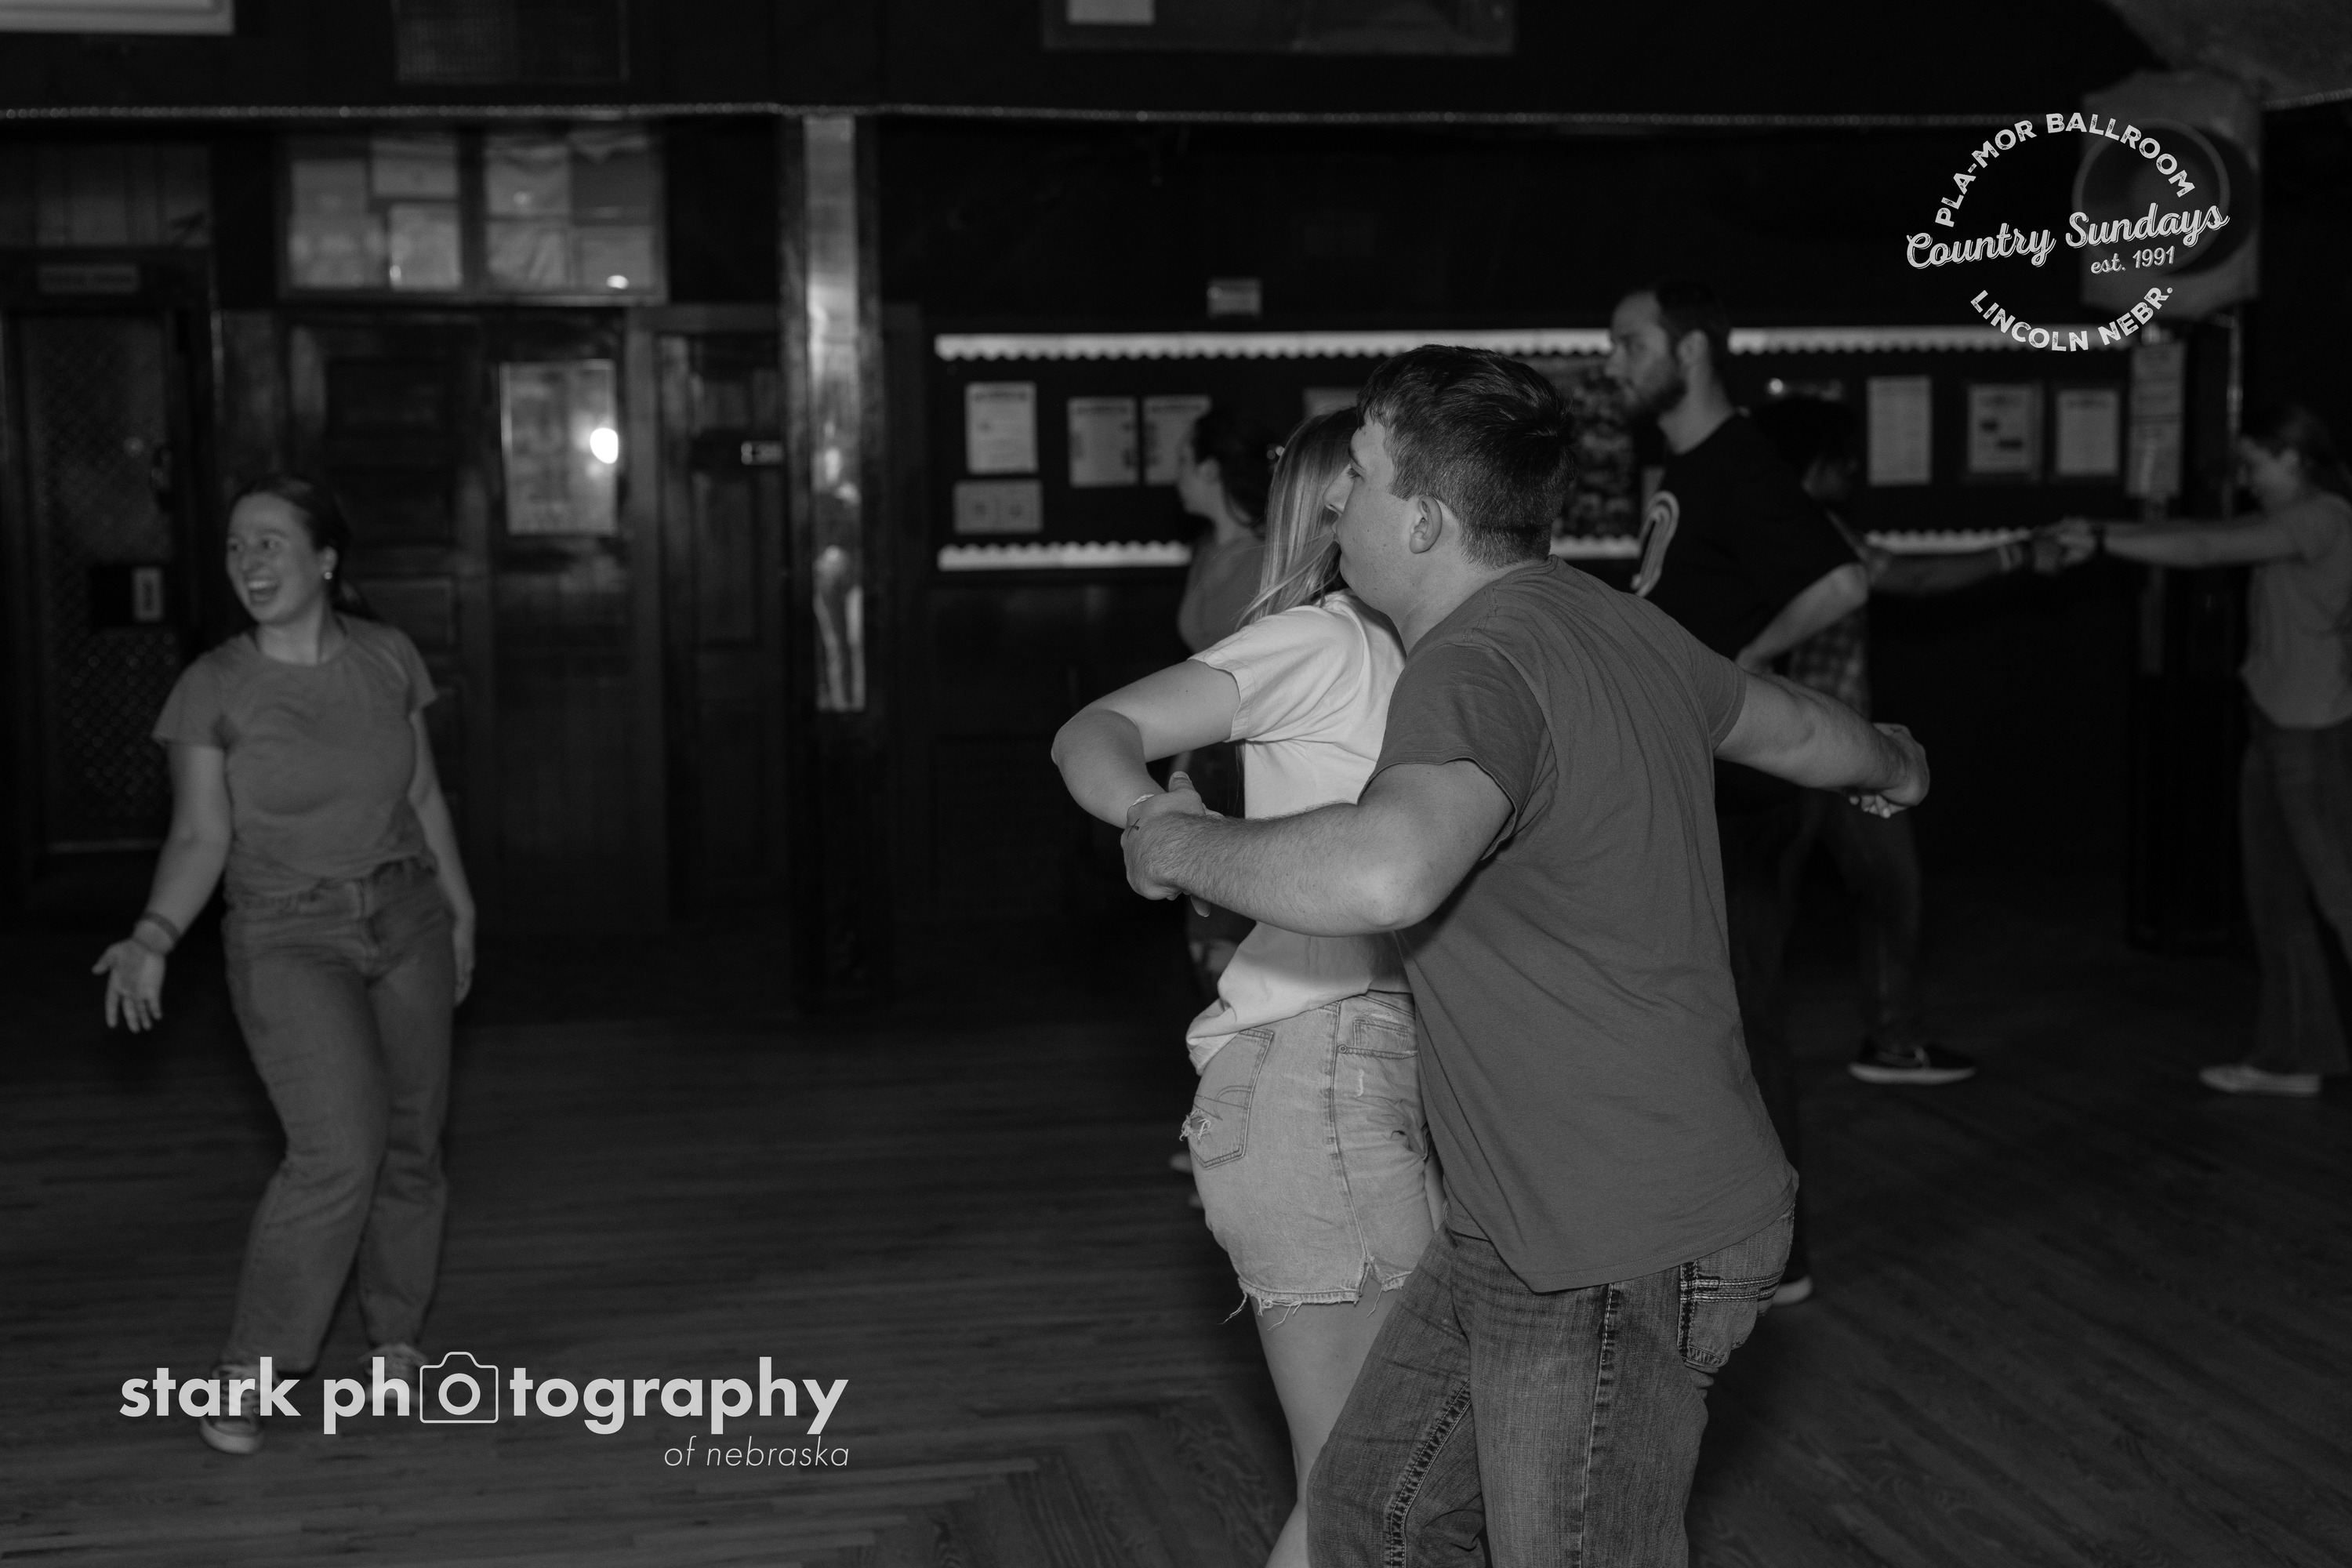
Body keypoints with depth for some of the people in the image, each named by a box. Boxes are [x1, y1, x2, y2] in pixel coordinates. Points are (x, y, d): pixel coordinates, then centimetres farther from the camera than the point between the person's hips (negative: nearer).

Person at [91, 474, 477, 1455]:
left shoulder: (387, 657, -2)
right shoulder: (213, 688, -10)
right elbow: (200, 839, -10)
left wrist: (460, 914, 15)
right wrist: (152, 941, -26)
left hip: (406, 923, 4)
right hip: (289, 941, -3)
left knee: (410, 1145, 8)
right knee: (338, 1149, -20)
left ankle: (395, 1337, 31)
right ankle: (250, 1375, -6)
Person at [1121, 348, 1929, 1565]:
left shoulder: (1477, 664, -24)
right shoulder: (1619, 628, 7)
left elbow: (1384, 874, -45)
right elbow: (1794, 728, 27)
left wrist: (1184, 845, -24)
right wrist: (1889, 763, 52)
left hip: (1620, 1260, -10)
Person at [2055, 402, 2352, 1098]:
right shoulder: (2295, 521, 14)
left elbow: (2204, 551, -21)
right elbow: (2206, 535, 11)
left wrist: (2103, 541, -18)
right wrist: (2105, 532, 1)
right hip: (2275, 728, 9)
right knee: (2275, 898, 11)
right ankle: (2291, 1057, 17)